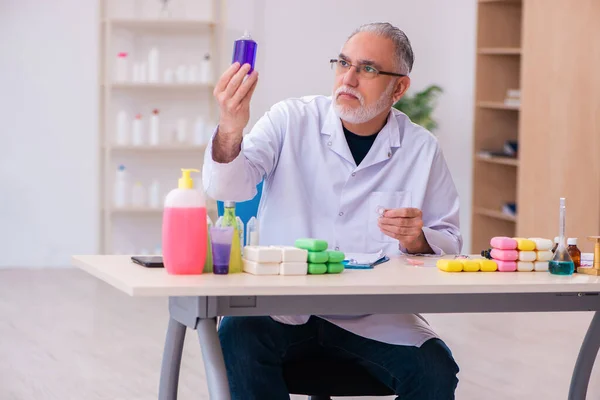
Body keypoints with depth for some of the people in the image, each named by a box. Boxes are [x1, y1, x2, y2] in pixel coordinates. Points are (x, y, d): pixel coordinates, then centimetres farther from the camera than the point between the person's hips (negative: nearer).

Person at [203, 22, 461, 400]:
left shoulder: (422, 149, 3)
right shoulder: (292, 120, 0)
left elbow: (449, 243, 9)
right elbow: (229, 188, -13)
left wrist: (417, 240, -14)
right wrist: (230, 131, -34)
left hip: (374, 315, 1)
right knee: (240, 337, -30)